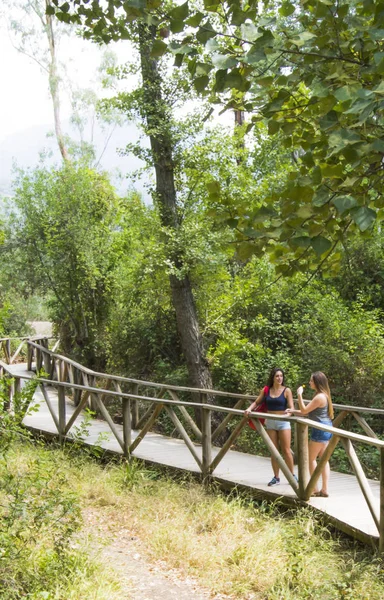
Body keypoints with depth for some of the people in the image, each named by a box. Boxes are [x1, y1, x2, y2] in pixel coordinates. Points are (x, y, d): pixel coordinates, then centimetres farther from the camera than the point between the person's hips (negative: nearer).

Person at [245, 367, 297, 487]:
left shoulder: (286, 391, -3)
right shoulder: (266, 390, 4)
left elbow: (291, 407, -9)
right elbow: (256, 402, 11)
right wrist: (250, 409, -8)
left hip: (283, 422, -3)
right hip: (270, 423, 3)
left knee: (286, 451, -1)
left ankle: (292, 475, 14)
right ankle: (276, 477, 14)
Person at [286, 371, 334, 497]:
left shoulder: (319, 397, -19)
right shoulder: (323, 395, 13)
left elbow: (304, 411, -16)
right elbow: (309, 412, 18)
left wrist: (299, 395, -14)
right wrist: (293, 411, 14)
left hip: (320, 430, -10)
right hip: (326, 430, 10)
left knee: (311, 458, 2)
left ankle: (315, 489, 9)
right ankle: (324, 490, 12)